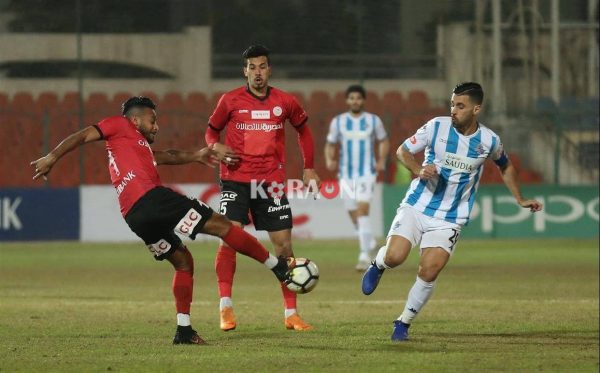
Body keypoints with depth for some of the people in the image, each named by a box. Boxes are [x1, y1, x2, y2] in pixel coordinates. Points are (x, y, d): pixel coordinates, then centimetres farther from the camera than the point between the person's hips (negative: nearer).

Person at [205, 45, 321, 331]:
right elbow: (211, 130, 12)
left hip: (271, 181, 2)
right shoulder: (230, 101, -1)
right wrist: (216, 147, -11)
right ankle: (225, 306, -11)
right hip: (236, 179, -2)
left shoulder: (285, 102, 4)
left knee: (283, 242, 1)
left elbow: (303, 130, 20)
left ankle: (291, 313, 10)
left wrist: (309, 169, 14)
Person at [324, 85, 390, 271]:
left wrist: (382, 160, -4)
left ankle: (365, 255, -20)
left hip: (367, 172, -3)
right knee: (352, 212, 10)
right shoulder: (338, 121, 4)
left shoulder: (373, 121, 1)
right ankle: (369, 240, 39)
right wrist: (330, 160, -10)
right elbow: (330, 144, 10)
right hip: (346, 173, 3)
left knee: (362, 209, -18)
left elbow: (383, 141, 13)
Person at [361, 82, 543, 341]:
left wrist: (520, 200, 21)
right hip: (416, 207, 0)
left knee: (429, 272, -15)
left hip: (450, 219, 0)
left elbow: (505, 167, 20)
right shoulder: (437, 127, -8)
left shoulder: (489, 141, -3)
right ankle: (378, 265, 20)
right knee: (394, 257, -19)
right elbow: (403, 150, 3)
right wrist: (418, 170, -16)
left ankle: (404, 323, 5)